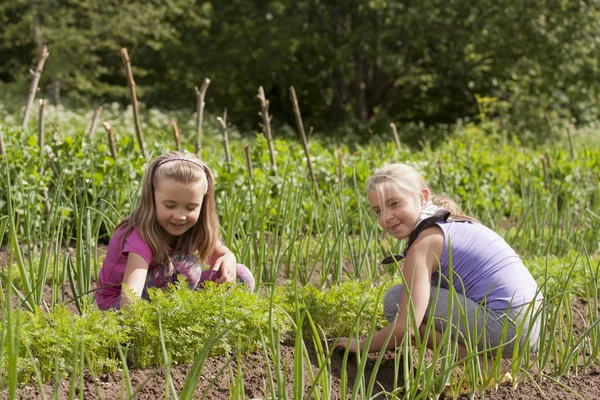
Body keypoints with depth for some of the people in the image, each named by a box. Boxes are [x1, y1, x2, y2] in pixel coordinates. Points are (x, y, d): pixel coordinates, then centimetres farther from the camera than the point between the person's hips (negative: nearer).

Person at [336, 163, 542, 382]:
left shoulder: (424, 242, -8)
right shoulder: (455, 223, 19)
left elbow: (406, 328, -14)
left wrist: (362, 345, 2)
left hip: (505, 328, -10)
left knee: (395, 299, -6)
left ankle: (480, 363, -7)